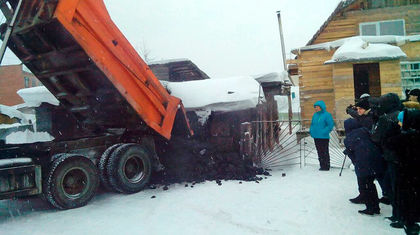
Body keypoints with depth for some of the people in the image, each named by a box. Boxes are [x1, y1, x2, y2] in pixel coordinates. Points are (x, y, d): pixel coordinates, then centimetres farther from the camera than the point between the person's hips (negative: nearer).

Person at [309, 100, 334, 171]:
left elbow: (330, 125, -12)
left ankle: (326, 166, 7)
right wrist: (311, 131, 5)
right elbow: (312, 124, 21)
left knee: (325, 152, -1)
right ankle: (322, 165, 21)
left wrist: (324, 132, -19)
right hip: (316, 137, 7)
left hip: (324, 137, -7)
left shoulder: (327, 115, -9)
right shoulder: (315, 115, 11)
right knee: (319, 152, 12)